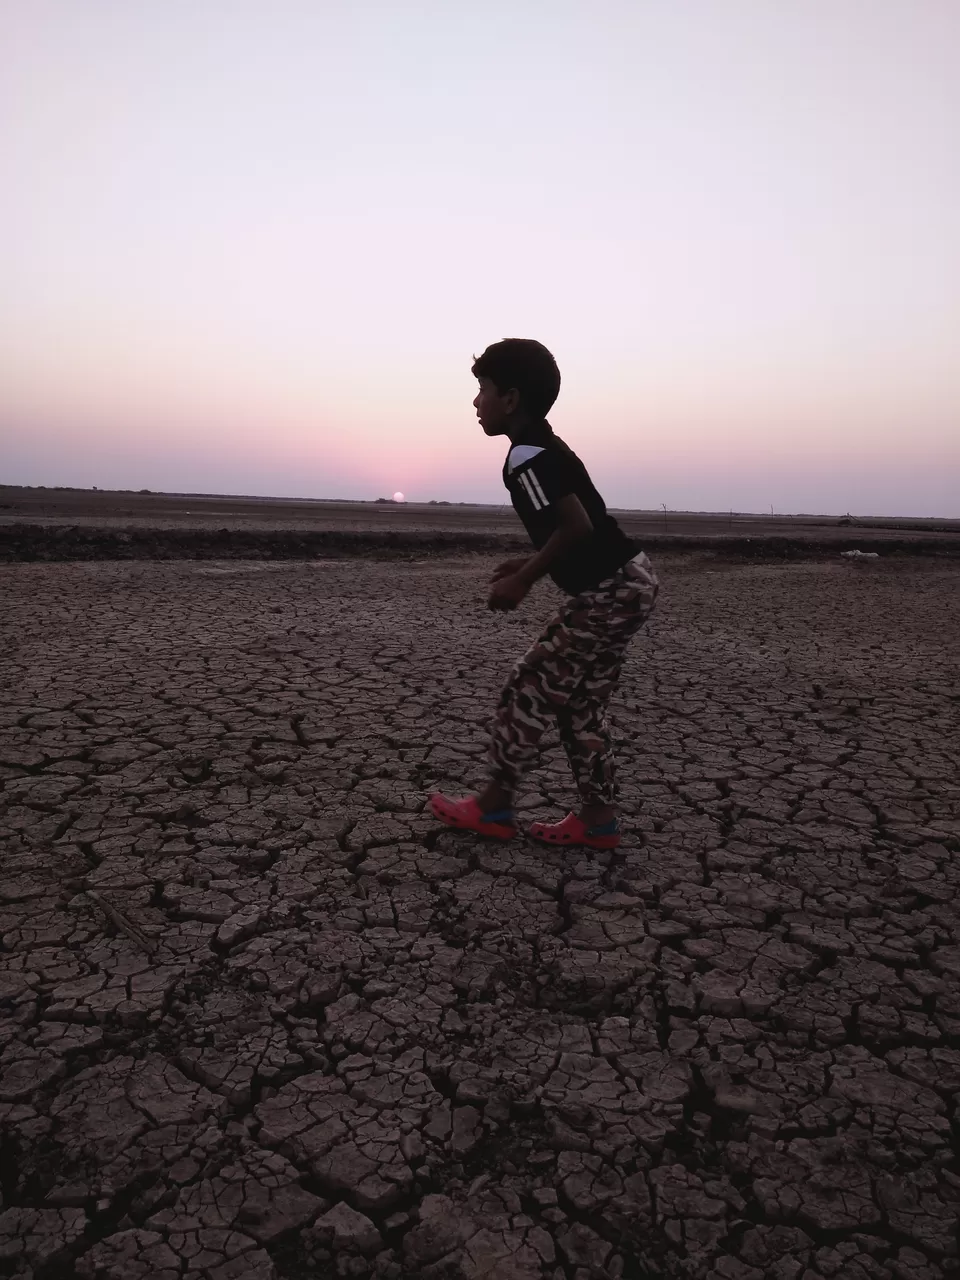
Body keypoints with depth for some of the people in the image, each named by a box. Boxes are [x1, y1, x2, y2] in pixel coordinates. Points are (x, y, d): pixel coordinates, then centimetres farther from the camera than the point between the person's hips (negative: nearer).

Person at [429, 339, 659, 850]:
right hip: (628, 583, 10)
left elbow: (577, 526, -24)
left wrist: (523, 581, -13)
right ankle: (598, 819, 20)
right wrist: (532, 564, 16)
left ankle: (493, 808, 13)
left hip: (609, 592, -10)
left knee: (528, 691, 0)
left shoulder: (525, 456, -15)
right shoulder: (545, 448, 16)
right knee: (579, 704, 14)